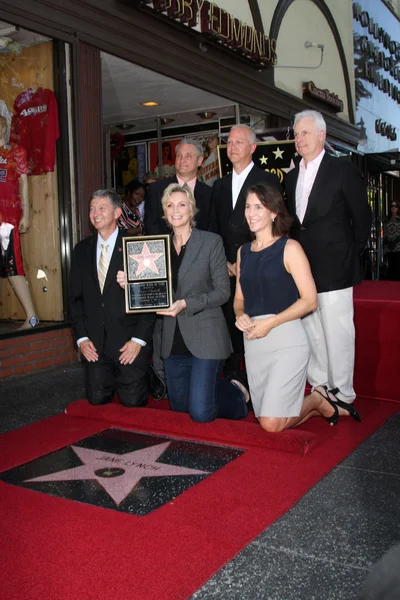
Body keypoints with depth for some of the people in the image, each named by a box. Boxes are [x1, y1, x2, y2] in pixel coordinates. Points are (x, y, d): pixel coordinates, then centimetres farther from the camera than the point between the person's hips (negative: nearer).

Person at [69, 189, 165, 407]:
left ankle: (151, 378, 30)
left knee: (132, 401, 0)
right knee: (97, 399, 8)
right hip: (95, 342, 4)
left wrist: (139, 339, -13)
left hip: (129, 340, -4)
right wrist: (81, 337, 0)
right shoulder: (82, 250, 7)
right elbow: (76, 297, 9)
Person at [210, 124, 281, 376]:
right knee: (230, 325, 6)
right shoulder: (220, 185, 17)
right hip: (227, 270, 4)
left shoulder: (268, 181, 1)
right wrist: (224, 262, 3)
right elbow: (215, 228, 16)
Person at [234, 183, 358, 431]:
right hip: (253, 343, 6)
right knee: (264, 419, 10)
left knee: (272, 423, -11)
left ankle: (317, 401, 17)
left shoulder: (289, 248, -5)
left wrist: (269, 322, -17)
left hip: (286, 339, -6)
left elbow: (310, 300, -10)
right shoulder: (243, 252, 12)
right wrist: (241, 316, -5)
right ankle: (315, 405, 34)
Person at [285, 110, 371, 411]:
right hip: (302, 270, 6)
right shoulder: (292, 177, 16)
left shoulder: (344, 170, -3)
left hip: (334, 269, -6)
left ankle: (342, 396, 8)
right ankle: (319, 390, 21)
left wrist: (350, 255, 2)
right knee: (311, 333, 10)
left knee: (337, 334, -3)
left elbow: (362, 219, 0)